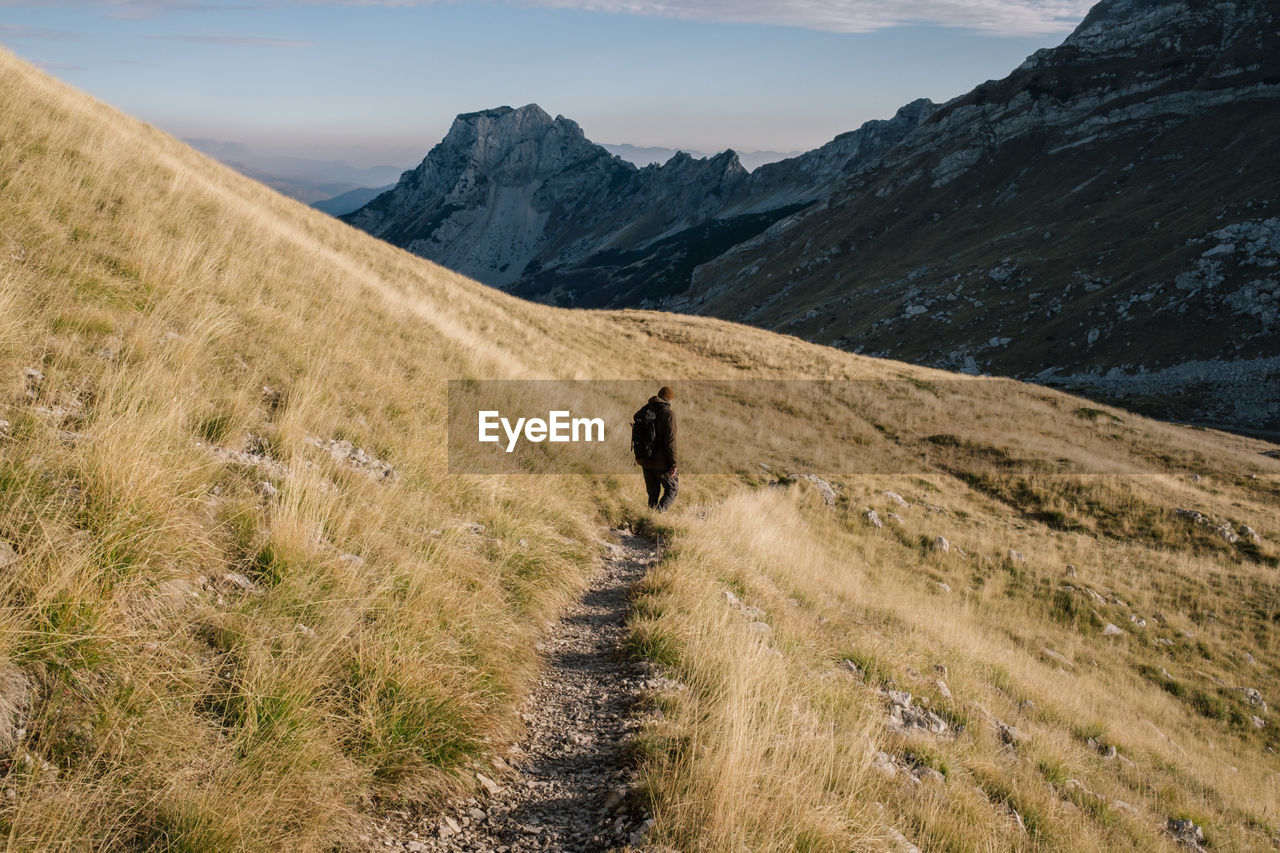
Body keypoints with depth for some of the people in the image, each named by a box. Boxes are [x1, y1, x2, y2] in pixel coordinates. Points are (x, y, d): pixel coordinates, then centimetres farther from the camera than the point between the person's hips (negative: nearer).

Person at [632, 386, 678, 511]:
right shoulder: (668, 414, -14)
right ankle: (659, 512, -8)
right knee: (672, 489, 9)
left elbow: (635, 435, 11)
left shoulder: (643, 410, 6)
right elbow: (670, 441, -17)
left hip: (645, 460, 6)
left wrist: (638, 456, 20)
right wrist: (673, 464, -13)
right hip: (661, 462, -6)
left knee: (652, 492, 17)